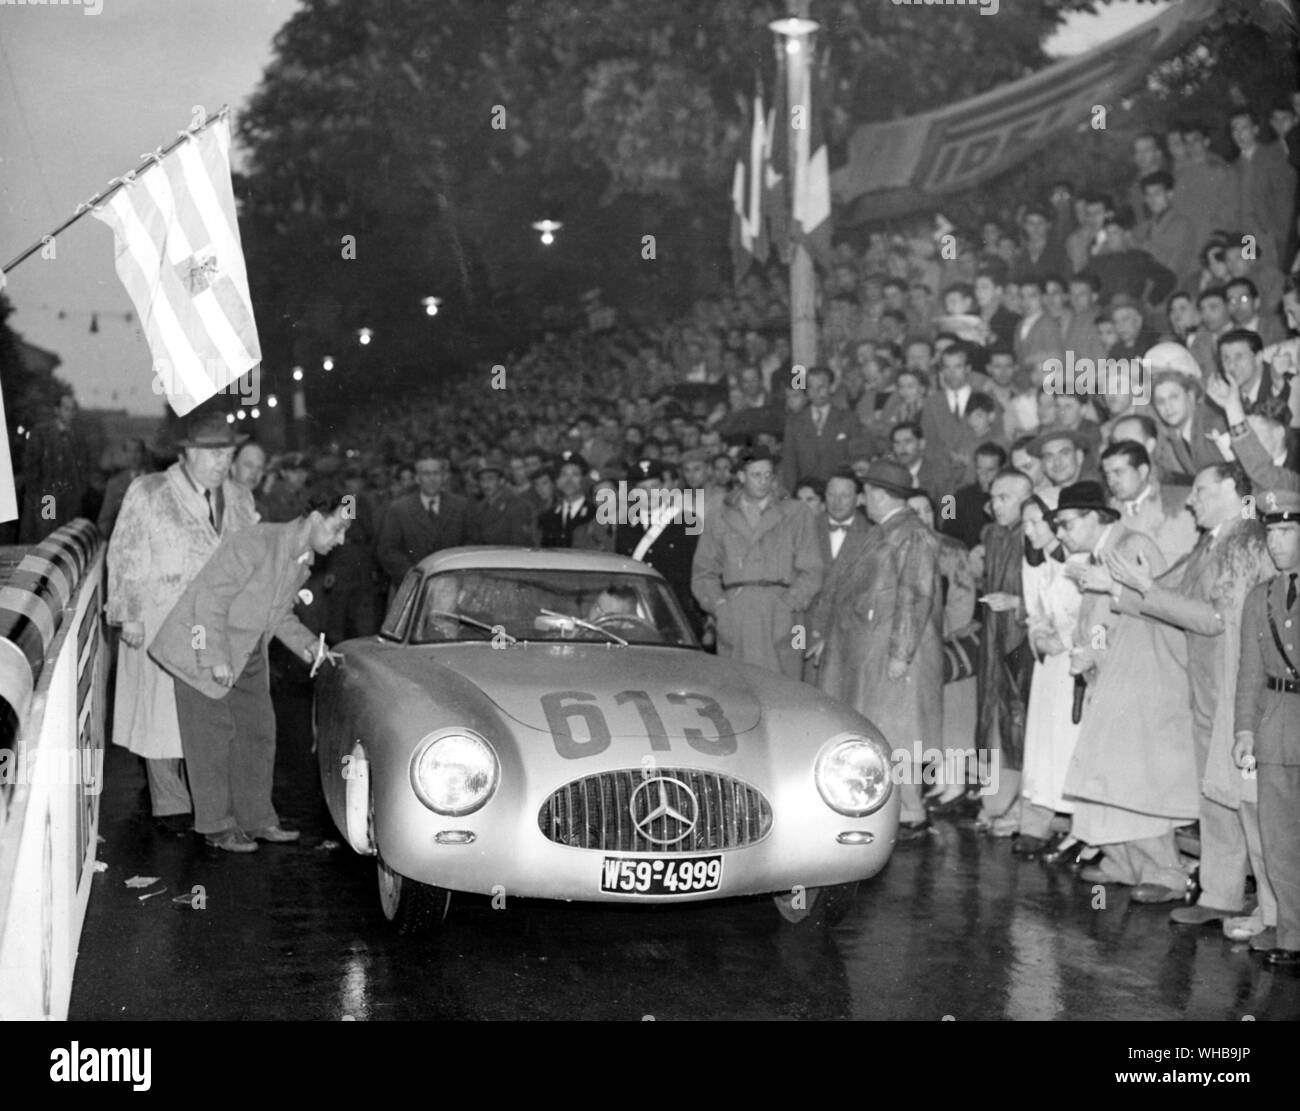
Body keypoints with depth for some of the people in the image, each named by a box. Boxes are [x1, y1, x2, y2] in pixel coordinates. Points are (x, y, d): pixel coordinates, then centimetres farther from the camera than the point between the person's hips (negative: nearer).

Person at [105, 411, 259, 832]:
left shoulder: (240, 499, 12)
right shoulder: (148, 493, 0)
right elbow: (124, 556, -1)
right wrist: (129, 615, -6)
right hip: (162, 625, -3)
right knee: (164, 713, 1)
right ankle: (170, 805, 11)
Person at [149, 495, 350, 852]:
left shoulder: (303, 560, 3)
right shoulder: (257, 544, -24)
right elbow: (210, 600, -25)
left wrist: (309, 646, -1)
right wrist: (216, 659, -26)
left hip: (247, 655, 8)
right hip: (203, 648, -8)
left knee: (258, 732, 8)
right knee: (213, 736, -2)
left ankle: (257, 819, 18)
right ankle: (217, 826, 9)